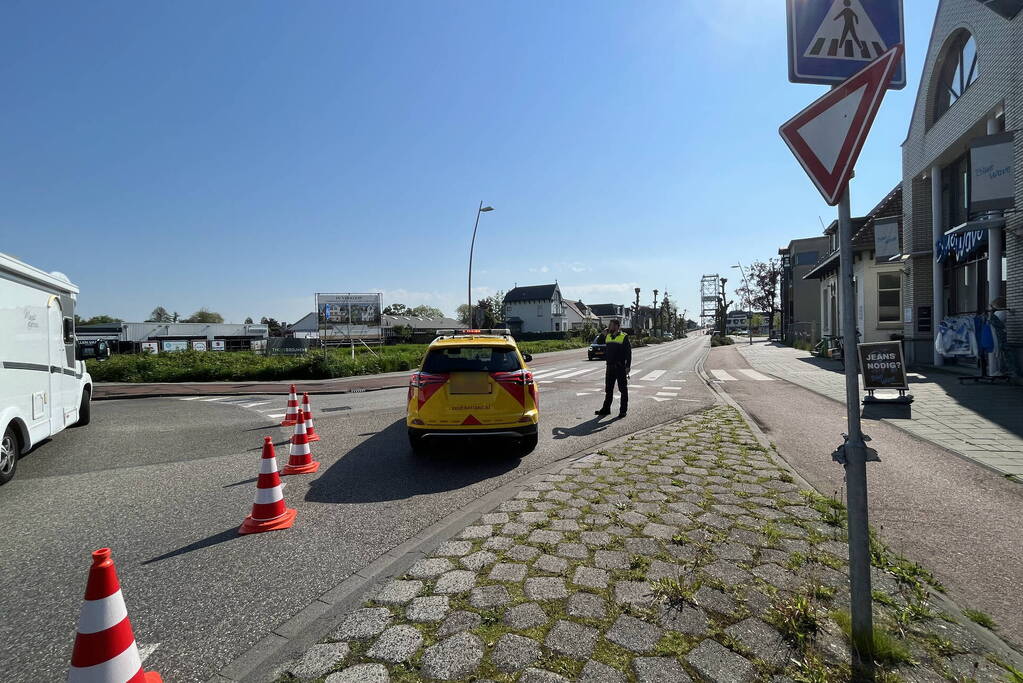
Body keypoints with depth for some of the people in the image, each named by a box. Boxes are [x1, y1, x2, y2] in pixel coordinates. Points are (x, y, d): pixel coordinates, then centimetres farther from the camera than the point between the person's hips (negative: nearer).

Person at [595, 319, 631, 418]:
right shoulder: (607, 336, 11)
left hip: (620, 367, -6)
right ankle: (606, 409, 20)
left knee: (623, 389, 3)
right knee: (608, 389, 12)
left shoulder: (624, 337, -6)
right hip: (610, 366, 6)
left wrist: (628, 366, -15)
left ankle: (623, 410, 10)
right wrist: (605, 332, 7)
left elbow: (628, 352, -9)